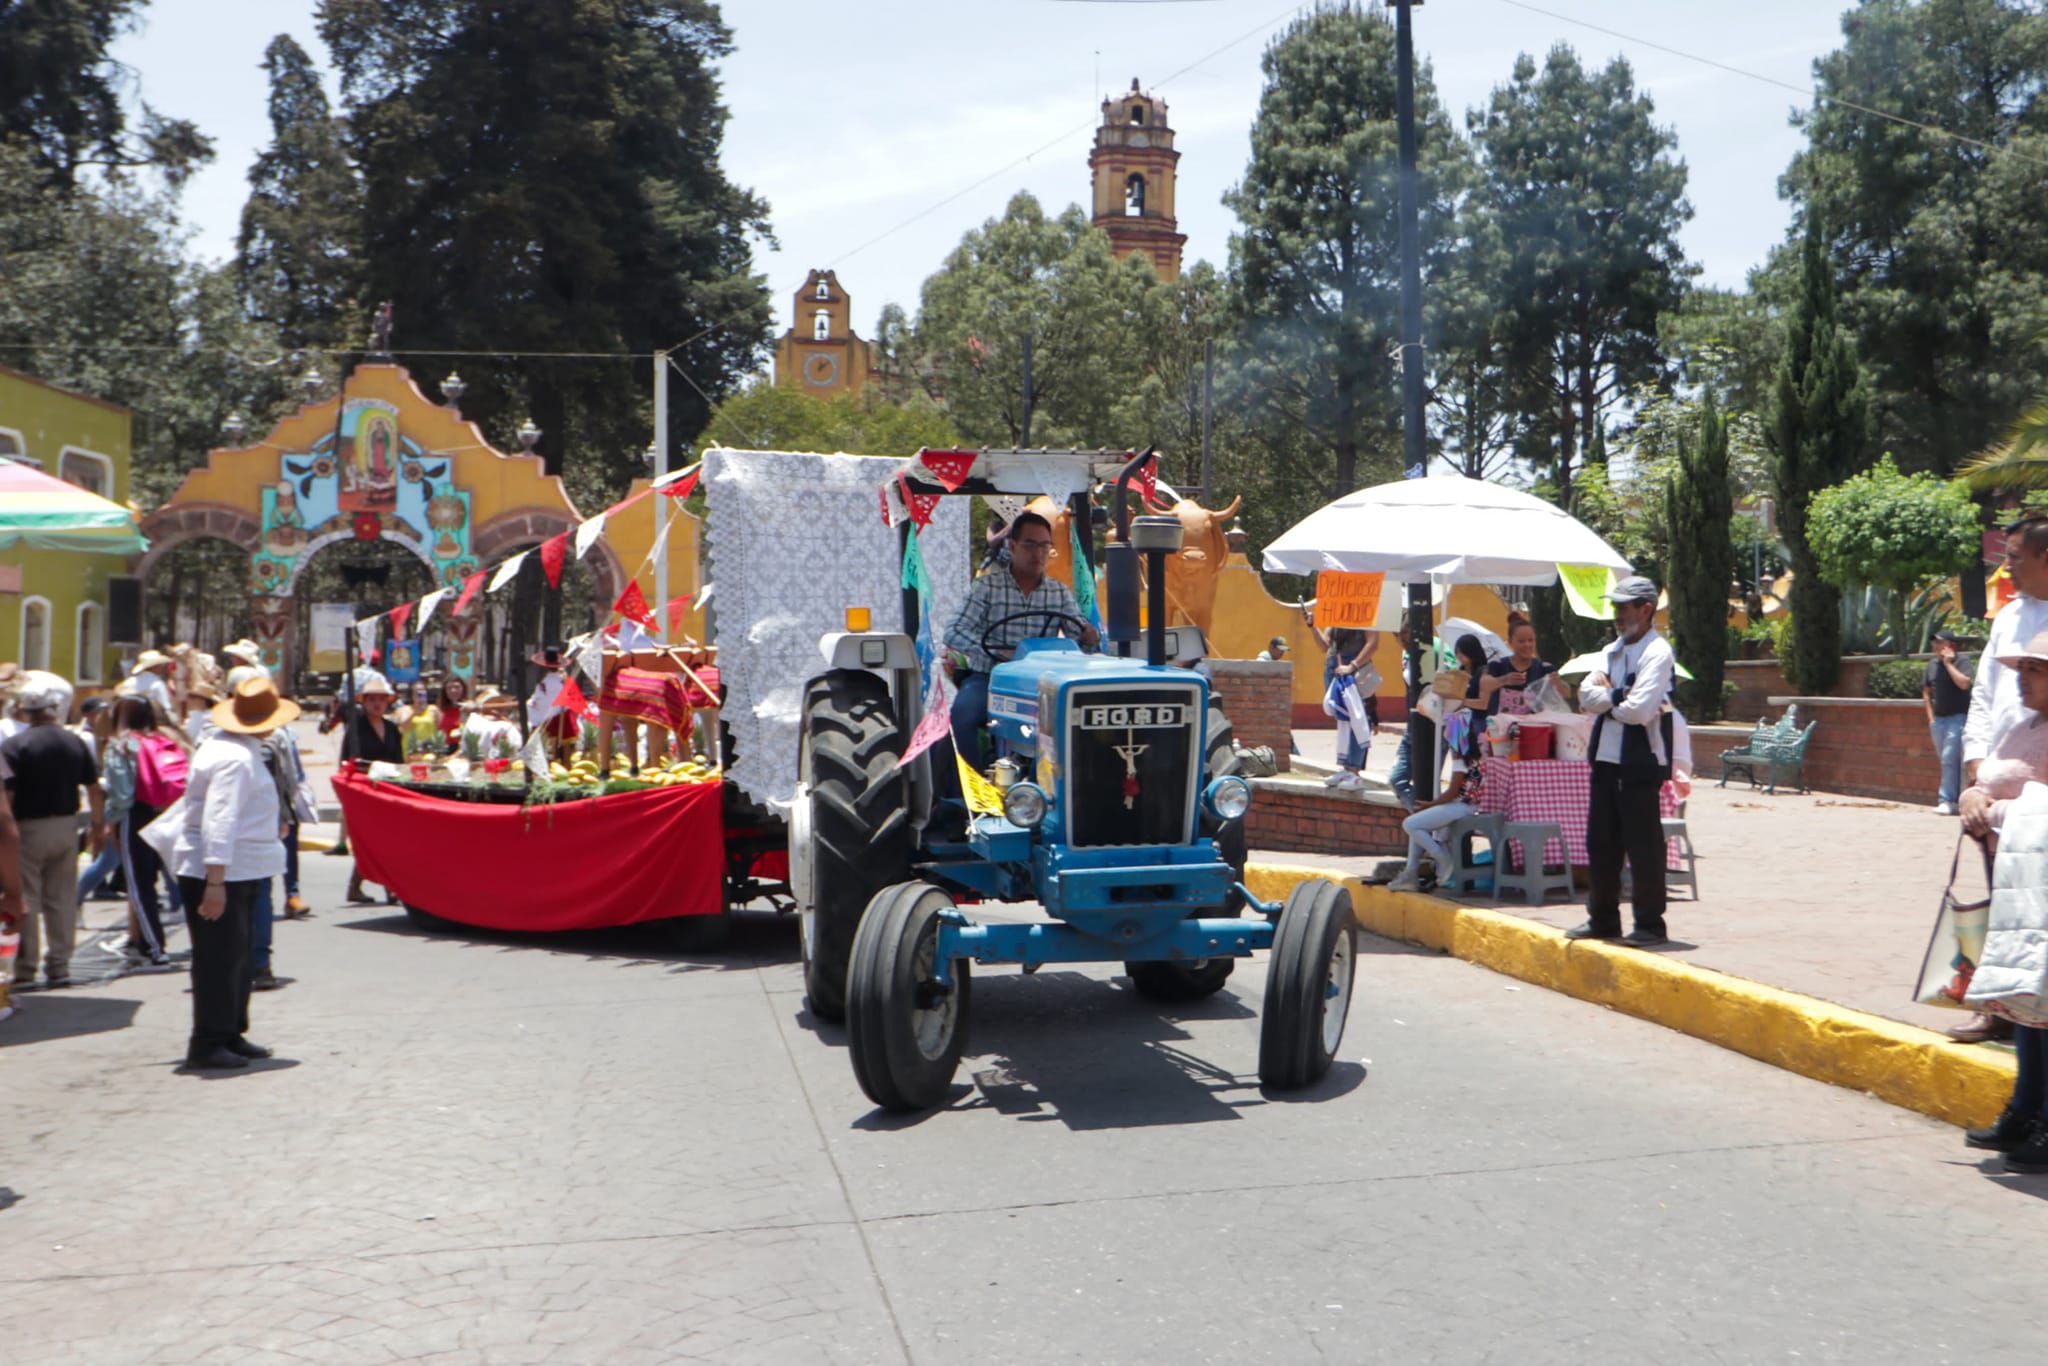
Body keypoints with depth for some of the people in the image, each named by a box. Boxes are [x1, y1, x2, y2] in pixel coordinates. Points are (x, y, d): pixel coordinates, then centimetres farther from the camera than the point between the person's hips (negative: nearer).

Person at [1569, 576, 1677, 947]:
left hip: (1640, 763, -8)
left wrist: (1607, 699, -4)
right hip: (1606, 758, 8)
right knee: (1601, 843, 13)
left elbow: (1640, 710, -21)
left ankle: (1650, 924, 10)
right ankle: (1603, 919, 24)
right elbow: (1587, 695, 3)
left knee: (1643, 846, 0)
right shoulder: (1613, 650, 16)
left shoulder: (1657, 653, -10)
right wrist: (1620, 696, -12)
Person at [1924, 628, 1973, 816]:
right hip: (1938, 719, 7)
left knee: (1949, 758, -12)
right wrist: (1931, 717, 10)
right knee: (1945, 760, 10)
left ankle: (1947, 800, -12)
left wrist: (1948, 663, -17)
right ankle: (1958, 797, 19)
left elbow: (1964, 683, -25)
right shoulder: (1932, 664, 12)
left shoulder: (1960, 662, -7)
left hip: (1957, 717, -7)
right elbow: (1926, 691, 17)